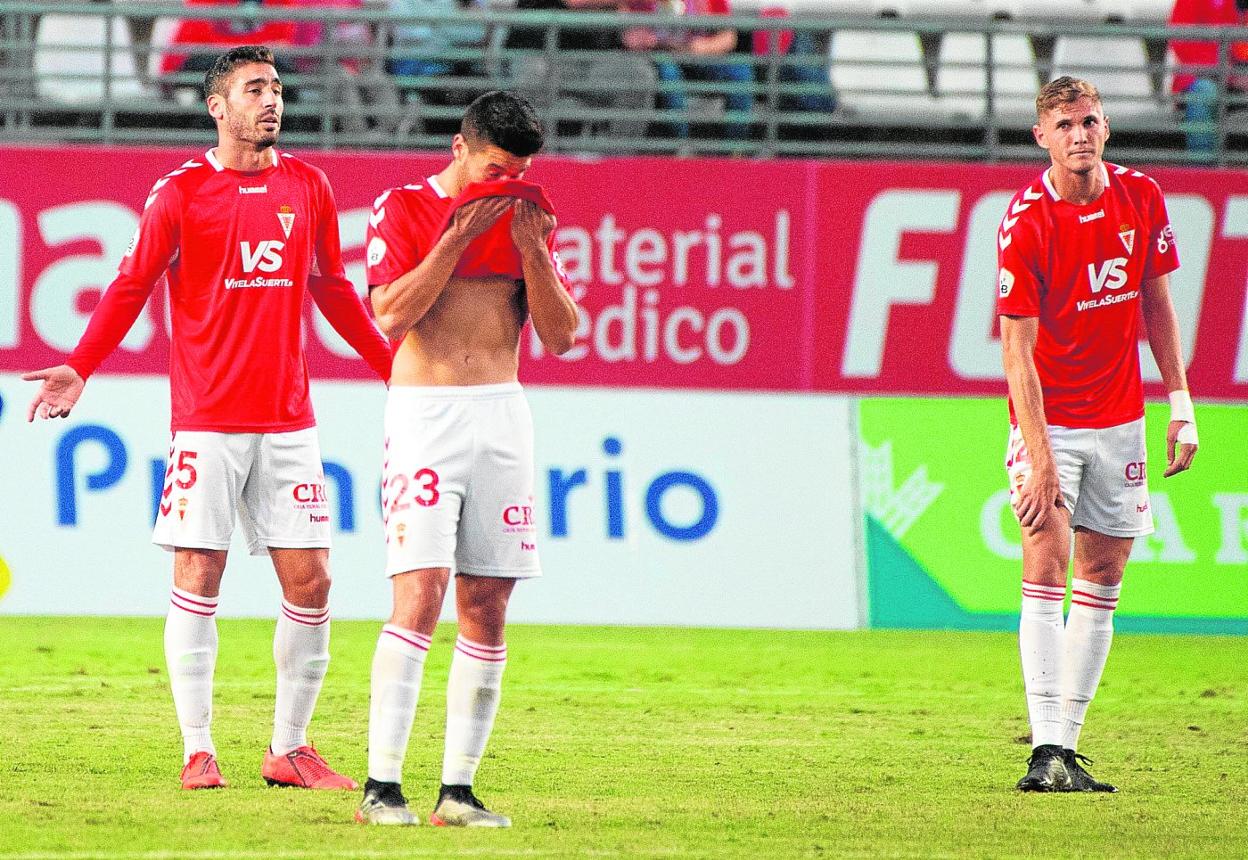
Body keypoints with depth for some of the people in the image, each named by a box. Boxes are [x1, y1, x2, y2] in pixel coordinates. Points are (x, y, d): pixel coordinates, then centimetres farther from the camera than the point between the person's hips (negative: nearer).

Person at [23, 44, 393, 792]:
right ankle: (198, 751, 2)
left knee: (310, 583, 1)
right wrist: (79, 369, -11)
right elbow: (131, 287, 0)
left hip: (288, 420, 4)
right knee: (198, 580, -4)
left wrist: (396, 367, 21)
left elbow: (334, 292, 20)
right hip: (207, 421, -4)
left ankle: (291, 750, 11)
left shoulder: (307, 188, 9)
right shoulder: (182, 191, -2)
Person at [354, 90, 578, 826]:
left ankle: (459, 789, 5)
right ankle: (382, 785, -15)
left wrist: (530, 250, -7)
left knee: (487, 607, 1)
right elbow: (392, 316, -12)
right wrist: (460, 236, -14)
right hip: (425, 410, -5)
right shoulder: (403, 208, 0)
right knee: (420, 594, -15)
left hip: (503, 413, 5)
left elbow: (561, 335, 7)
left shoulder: (526, 214, 11)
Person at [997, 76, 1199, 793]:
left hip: (1120, 418, 5)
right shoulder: (1027, 222, -17)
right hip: (1050, 418, -5)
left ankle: (1067, 746, 11)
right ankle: (1047, 752, -21)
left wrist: (1181, 403, 6)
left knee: (1103, 574, 6)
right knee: (1047, 564, -16)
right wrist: (1040, 457, -25)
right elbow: (1018, 350, -19)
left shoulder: (1141, 197, -2)